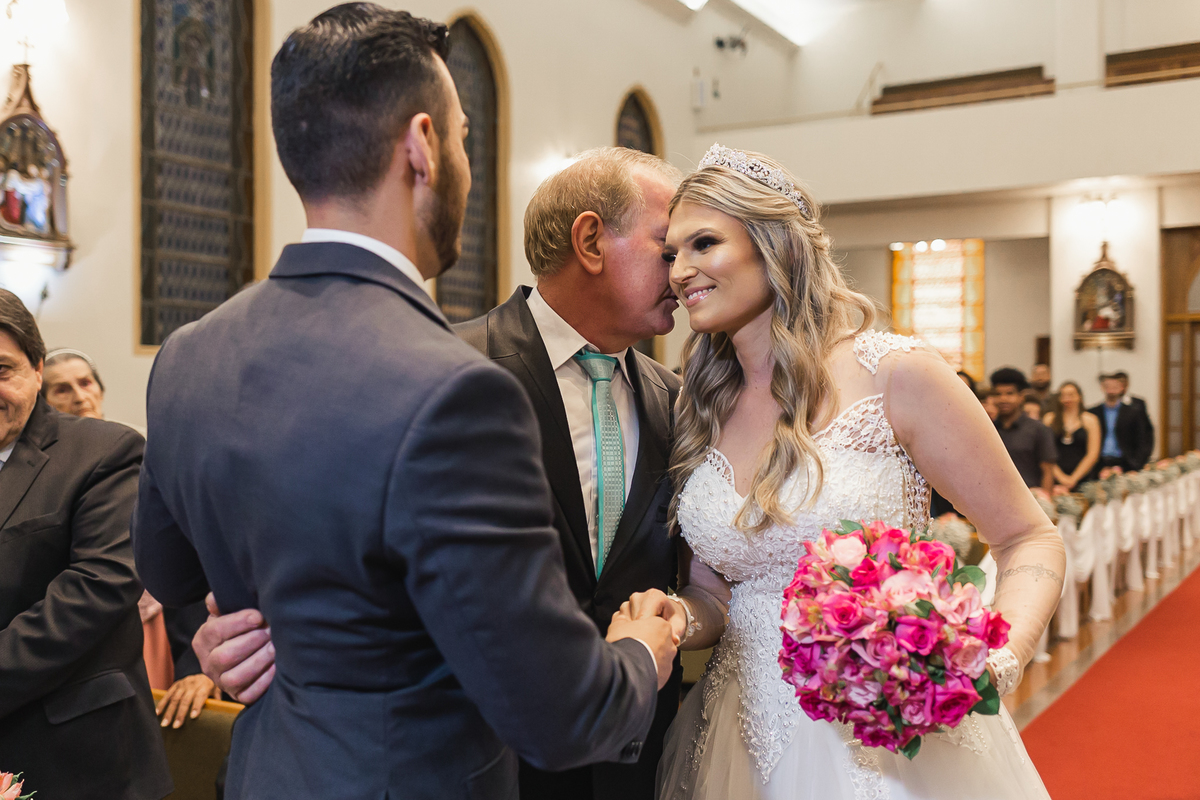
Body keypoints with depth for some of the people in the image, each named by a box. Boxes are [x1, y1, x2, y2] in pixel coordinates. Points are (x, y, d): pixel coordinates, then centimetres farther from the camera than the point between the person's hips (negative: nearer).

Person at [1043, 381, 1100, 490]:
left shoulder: (1090, 420, 9)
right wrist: (1060, 476, -8)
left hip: (1082, 478, 0)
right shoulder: (1050, 419, 10)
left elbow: (1092, 454, 2)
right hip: (1055, 479, 0)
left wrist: (1074, 478, -6)